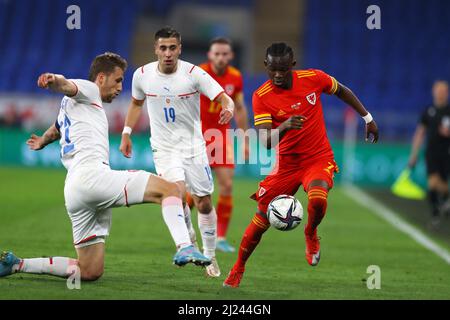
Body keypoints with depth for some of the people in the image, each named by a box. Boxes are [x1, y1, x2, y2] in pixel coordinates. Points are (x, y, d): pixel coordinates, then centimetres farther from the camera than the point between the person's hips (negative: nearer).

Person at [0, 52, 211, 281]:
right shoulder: (87, 90, 8)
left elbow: (56, 129, 57)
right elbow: (66, 85, -15)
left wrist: (43, 141, 79)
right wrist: (53, 80, -39)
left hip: (73, 193, 9)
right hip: (91, 175, -9)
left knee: (90, 272, 8)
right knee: (170, 189, -17)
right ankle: (184, 248, -38)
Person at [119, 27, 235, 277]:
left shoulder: (194, 74, -13)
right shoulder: (142, 75, -5)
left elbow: (225, 99, -16)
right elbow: (136, 103, 15)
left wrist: (228, 109, -39)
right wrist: (126, 134, 13)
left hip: (193, 145, 0)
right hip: (164, 147, 0)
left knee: (204, 202, 3)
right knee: (178, 193, -24)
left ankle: (210, 255, 24)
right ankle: (187, 236, 5)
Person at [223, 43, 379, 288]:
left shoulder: (313, 78, -10)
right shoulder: (261, 96, -13)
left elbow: (343, 92, 11)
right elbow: (266, 142, -21)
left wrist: (367, 118, 15)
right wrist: (284, 126, -41)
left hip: (318, 159, -1)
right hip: (286, 164, 1)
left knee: (317, 200, -32)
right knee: (261, 219, 1)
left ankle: (311, 234, 4)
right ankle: (237, 270, 24)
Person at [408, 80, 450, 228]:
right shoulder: (428, 111, 4)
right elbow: (420, 133, 10)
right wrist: (414, 155, 7)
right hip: (431, 153, 0)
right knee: (432, 183, -12)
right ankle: (435, 215, -3)